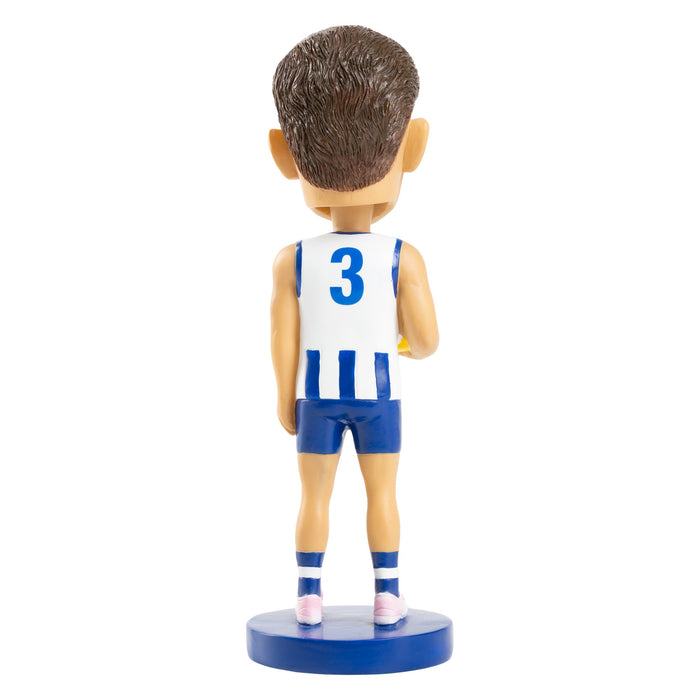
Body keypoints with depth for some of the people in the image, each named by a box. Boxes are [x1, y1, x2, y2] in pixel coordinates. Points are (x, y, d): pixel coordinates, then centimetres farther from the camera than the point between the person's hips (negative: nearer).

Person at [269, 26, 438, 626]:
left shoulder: (293, 261, -6)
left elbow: (284, 341, -5)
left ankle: (310, 598, 14)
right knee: (382, 493, 9)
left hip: (317, 391, 1)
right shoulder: (403, 259, -9)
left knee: (315, 496, 10)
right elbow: (427, 340, -9)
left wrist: (285, 399, 7)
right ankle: (387, 596, 13)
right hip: (377, 391, -1)